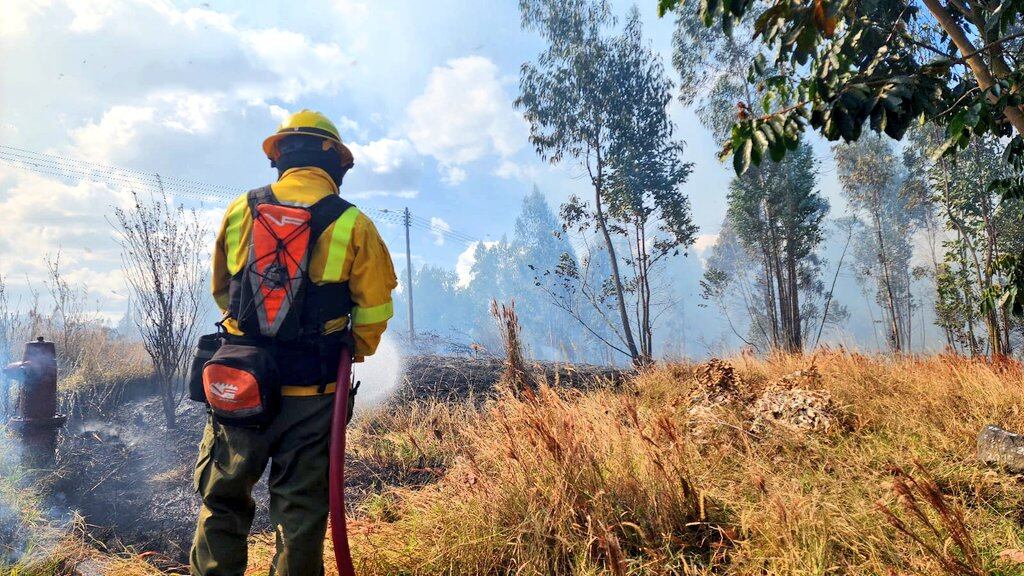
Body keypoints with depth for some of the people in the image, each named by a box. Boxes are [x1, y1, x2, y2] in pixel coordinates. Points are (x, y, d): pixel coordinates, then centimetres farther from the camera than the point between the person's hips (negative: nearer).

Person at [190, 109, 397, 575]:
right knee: (301, 510, 10)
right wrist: (352, 354, 17)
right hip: (312, 394, -2)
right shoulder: (352, 224, -6)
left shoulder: (240, 211, 3)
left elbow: (221, 290, 15)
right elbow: (374, 310, -2)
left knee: (223, 501, 16)